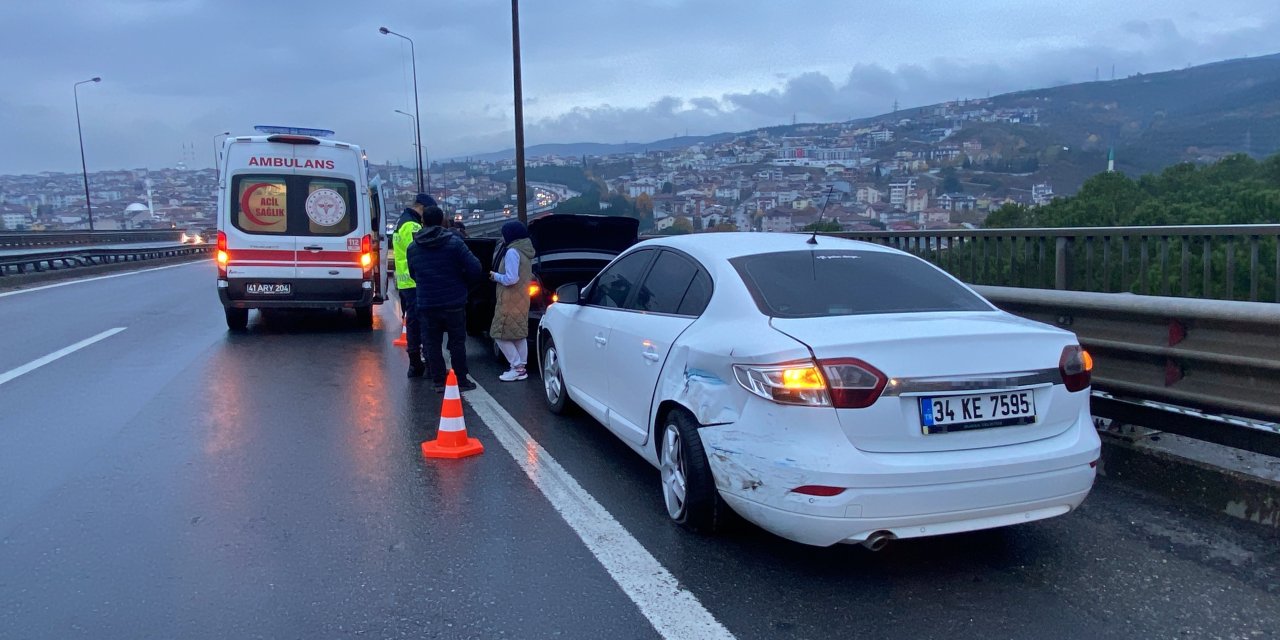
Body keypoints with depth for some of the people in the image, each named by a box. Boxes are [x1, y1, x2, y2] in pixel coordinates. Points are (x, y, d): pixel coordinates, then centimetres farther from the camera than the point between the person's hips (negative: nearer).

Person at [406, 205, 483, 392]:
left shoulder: (412, 248, 4)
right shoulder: (454, 242, -8)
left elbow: (413, 275, 15)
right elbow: (475, 269, -12)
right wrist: (464, 285, 6)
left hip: (426, 304, 2)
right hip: (454, 303, -2)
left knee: (432, 344, 9)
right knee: (457, 342, 8)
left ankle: (439, 381, 10)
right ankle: (461, 381, 12)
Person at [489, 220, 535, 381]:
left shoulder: (512, 252, -17)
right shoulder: (525, 251, 11)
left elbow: (511, 278, -24)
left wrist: (495, 276, -7)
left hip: (510, 300, -9)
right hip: (522, 298, 9)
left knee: (501, 335, -3)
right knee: (520, 334, 13)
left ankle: (517, 367, -4)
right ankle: (521, 367, 17)